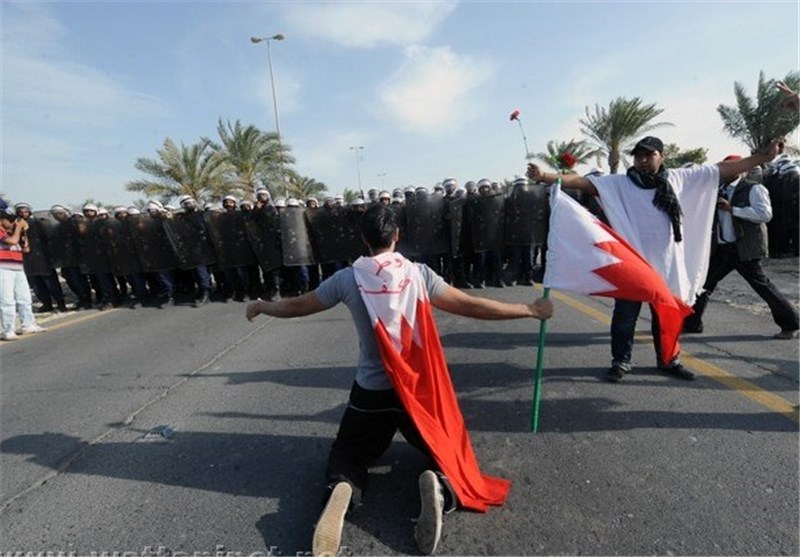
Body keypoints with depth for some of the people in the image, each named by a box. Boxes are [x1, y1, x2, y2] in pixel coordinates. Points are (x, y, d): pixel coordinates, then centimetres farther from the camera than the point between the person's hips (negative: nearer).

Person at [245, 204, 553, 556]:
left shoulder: (348, 278, -7)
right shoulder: (418, 274, -8)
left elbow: (296, 307, 6)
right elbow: (471, 307, -9)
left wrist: (261, 307, 26)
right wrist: (529, 310, 2)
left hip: (371, 393, 0)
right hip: (419, 388, 0)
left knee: (347, 453, 23)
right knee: (449, 449, 22)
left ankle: (341, 491, -15)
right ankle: (441, 486, -15)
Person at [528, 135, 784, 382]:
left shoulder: (679, 178, 4)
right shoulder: (619, 183, -6)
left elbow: (723, 169, 12)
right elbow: (582, 181, -17)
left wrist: (765, 156, 11)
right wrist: (544, 176, -29)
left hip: (667, 264, 3)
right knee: (625, 315, 5)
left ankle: (668, 360, 35)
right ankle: (621, 361, 21)